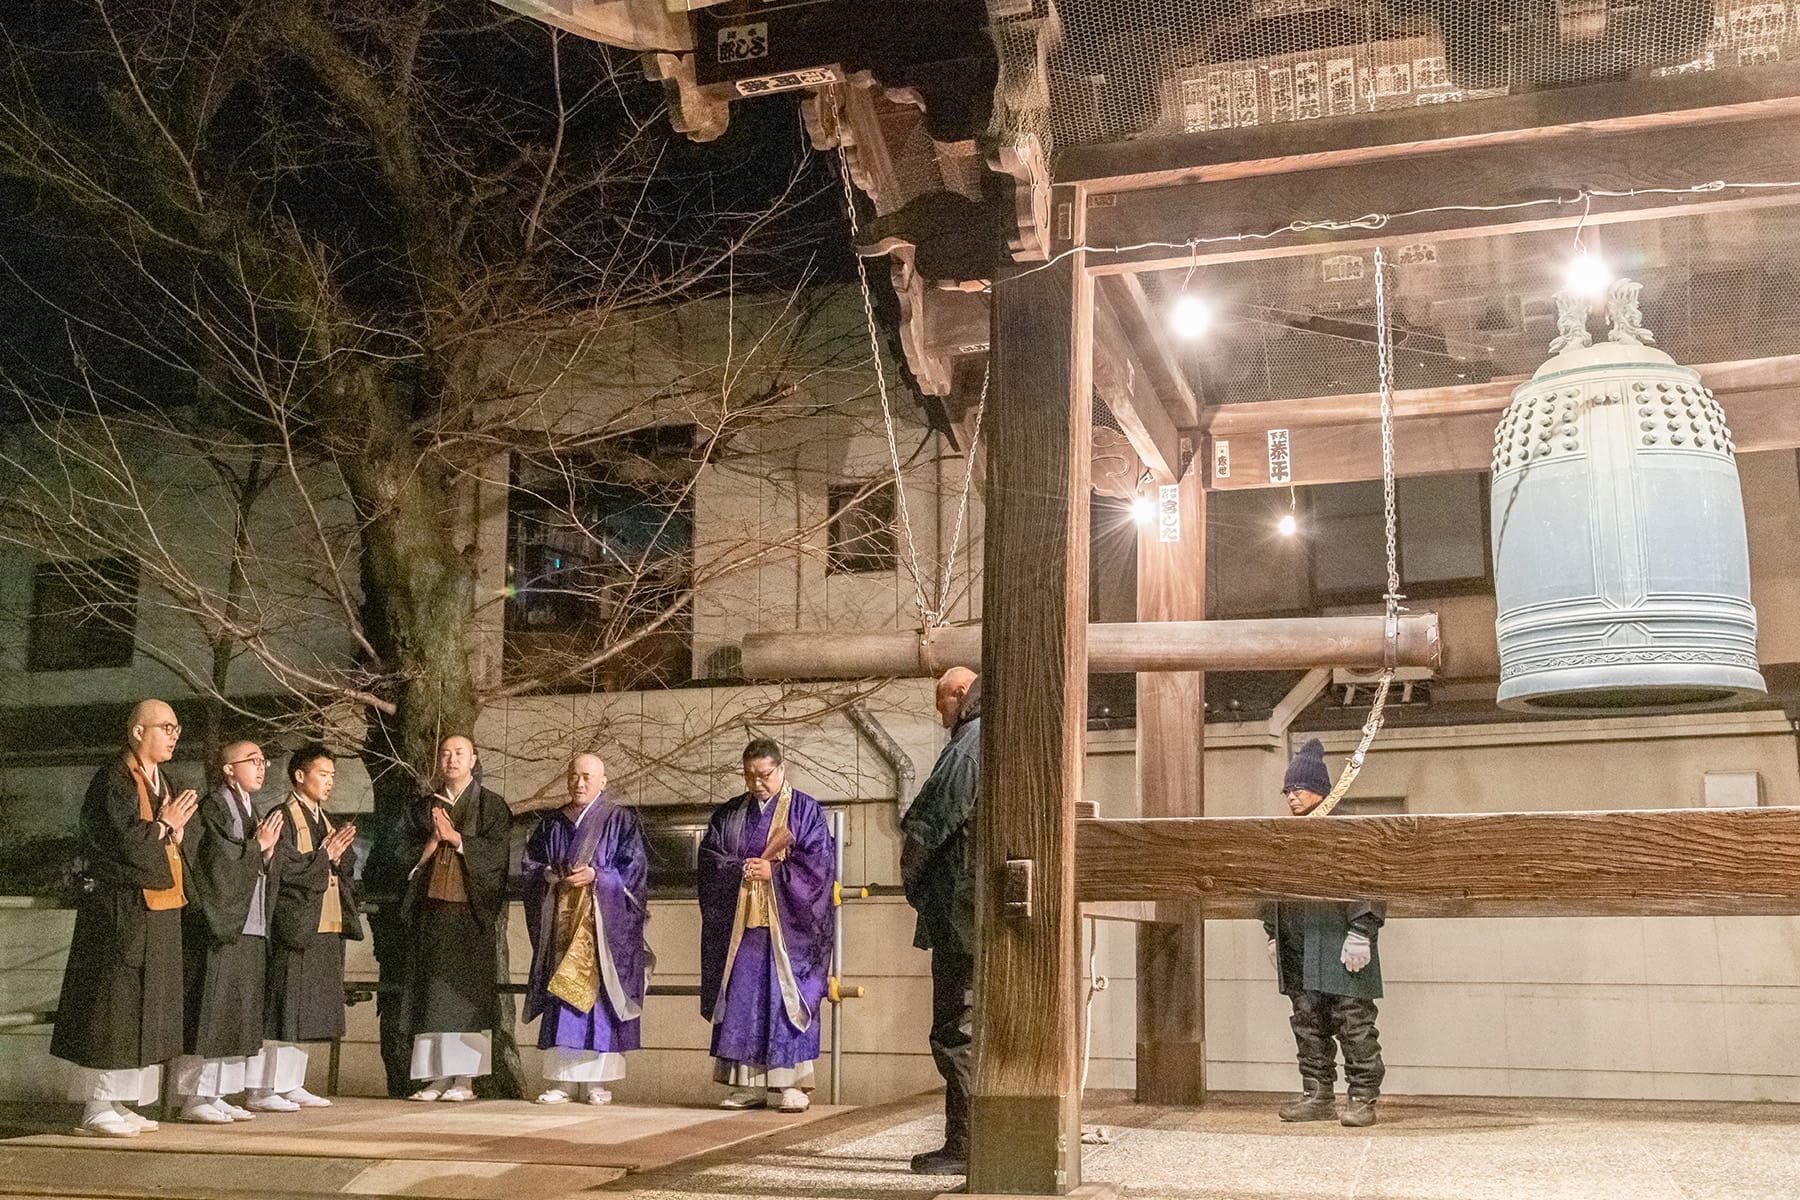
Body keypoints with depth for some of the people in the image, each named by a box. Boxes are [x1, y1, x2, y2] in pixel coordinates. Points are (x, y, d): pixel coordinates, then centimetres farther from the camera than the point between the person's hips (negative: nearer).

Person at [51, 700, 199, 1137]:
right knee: (114, 1004, -6)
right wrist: (164, 826, -10)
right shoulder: (113, 780, -11)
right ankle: (96, 1108, 0)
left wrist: (175, 827, 1)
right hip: (121, 912, -9)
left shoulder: (163, 783, 16)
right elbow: (120, 842, -21)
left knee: (144, 1009, 10)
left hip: (158, 914, 9)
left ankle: (119, 1102, 16)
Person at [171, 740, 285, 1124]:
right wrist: (257, 845, -12)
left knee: (237, 1016, 9)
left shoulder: (251, 811, 17)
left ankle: (215, 1095, 14)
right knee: (212, 1010, -7)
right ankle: (193, 1097, -2)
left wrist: (268, 850, -3)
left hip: (248, 930, 9)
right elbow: (220, 864, -18)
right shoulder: (214, 809, -9)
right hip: (218, 930, -9)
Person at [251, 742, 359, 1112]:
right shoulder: (284, 818, -8)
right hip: (294, 926, -9)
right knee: (283, 1008, -8)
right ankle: (260, 1090, -3)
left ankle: (290, 1085, 16)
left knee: (307, 1011, 10)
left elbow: (344, 871, 14)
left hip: (324, 929, 9)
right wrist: (324, 856, -10)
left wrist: (340, 854, -6)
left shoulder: (324, 821, 18)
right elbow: (286, 870, -18)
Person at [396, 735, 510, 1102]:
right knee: (433, 996, 1)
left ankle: (465, 1078, -2)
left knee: (467, 993, -5)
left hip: (472, 911, -3)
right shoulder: (422, 809, 15)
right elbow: (406, 857, 10)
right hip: (431, 910, 3)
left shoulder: (492, 806, 5)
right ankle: (436, 1076, 4)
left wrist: (455, 838, -12)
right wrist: (433, 841, -7)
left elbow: (497, 852, -6)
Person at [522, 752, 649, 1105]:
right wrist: (550, 877, -7)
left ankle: (597, 1080, -2)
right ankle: (561, 1080, 1)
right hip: (561, 922, 3)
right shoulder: (551, 823, 15)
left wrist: (596, 875, -16)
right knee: (561, 999, -1)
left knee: (598, 994, -6)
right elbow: (531, 865, 13)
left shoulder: (621, 820, 3)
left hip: (603, 923, -3)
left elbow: (634, 868, -4)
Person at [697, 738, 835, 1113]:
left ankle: (789, 1083, -1)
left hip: (787, 924, -3)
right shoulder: (728, 814, 13)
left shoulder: (806, 810, 3)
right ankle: (749, 1085, 6)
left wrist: (772, 871, -13)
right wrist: (742, 870, -11)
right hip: (740, 924, 4)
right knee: (741, 1000, 1)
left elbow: (818, 861, -6)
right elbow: (709, 859, 5)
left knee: (785, 996, -5)